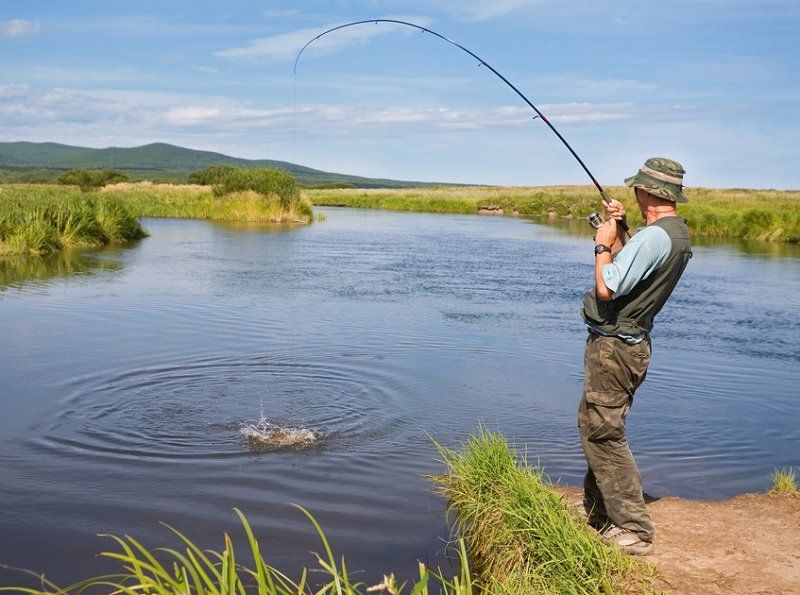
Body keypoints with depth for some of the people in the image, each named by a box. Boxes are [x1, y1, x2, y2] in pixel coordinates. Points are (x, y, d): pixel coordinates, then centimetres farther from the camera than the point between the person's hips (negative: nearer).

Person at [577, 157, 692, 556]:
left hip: (613, 346, -11)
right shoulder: (679, 234, 10)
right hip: (632, 343, 11)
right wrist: (618, 233, 11)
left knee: (603, 434, -5)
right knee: (597, 428, 20)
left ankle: (634, 531, -2)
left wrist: (603, 245, -10)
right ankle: (598, 513, 32)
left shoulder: (652, 237, -23)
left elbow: (607, 288, -24)